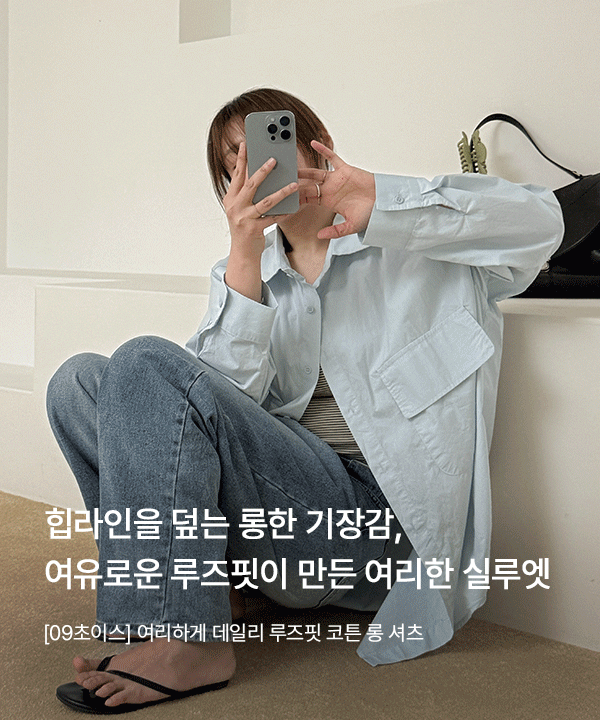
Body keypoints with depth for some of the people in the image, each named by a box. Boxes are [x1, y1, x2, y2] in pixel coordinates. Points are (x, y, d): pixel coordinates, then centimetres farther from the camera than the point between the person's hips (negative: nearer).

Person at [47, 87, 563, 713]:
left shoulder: (410, 245, 9)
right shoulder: (244, 270, 18)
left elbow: (538, 220, -8)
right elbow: (227, 398, 0)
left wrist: (376, 196, -17)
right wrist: (245, 256, -13)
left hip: (372, 515, -5)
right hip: (274, 491, 6)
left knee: (149, 363, -23)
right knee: (79, 381, -7)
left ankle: (190, 644, -21)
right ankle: (208, 583, -6)